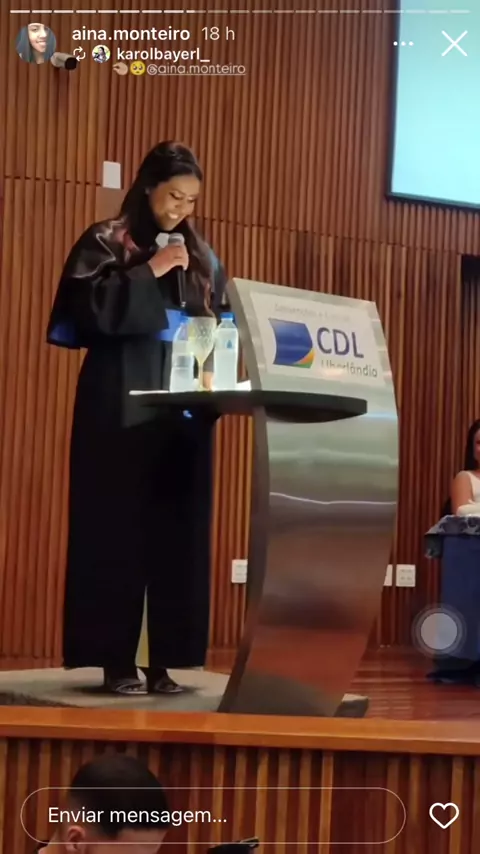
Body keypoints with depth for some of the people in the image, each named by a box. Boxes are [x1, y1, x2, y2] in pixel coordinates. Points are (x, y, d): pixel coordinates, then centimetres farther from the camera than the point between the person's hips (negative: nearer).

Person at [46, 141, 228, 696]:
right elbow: (89, 311, -13)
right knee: (118, 531, -3)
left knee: (176, 534, 3)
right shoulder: (104, 243, 0)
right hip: (121, 413, -4)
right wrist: (150, 272, -14)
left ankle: (163, 659, 8)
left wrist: (213, 370, -2)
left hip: (183, 414, 5)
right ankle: (117, 660, 2)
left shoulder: (202, 258, 15)